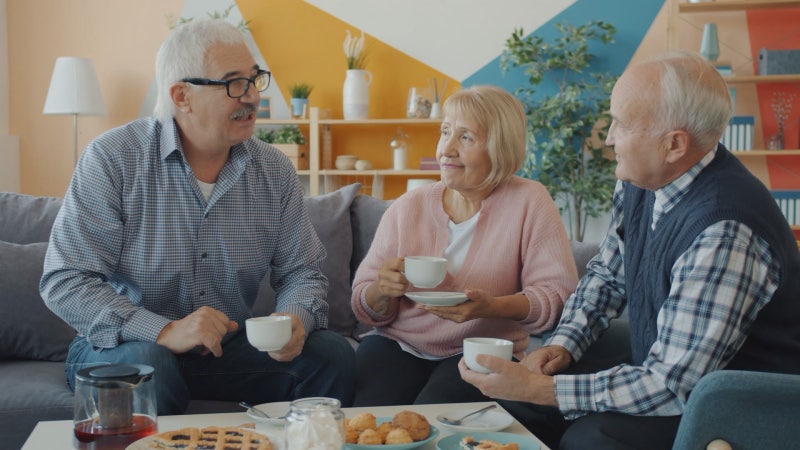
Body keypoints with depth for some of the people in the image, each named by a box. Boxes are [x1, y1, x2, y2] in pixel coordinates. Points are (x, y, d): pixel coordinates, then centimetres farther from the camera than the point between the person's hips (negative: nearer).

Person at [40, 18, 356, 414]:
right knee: (147, 365, -36)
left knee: (332, 354, -16)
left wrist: (297, 319, -20)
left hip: (230, 348, 4)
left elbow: (301, 272, 5)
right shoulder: (112, 159, -13)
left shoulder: (274, 170, 0)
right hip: (125, 346, -3)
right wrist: (163, 332, -29)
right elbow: (63, 282, -16)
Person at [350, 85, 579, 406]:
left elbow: (559, 293, -10)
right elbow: (365, 307, 7)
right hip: (398, 344, 2)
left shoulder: (528, 202, -3)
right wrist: (382, 292, -17)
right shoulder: (406, 208, 5)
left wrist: (492, 307, -26)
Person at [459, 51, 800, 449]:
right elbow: (605, 274, 14)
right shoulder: (639, 183, -4)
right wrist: (563, 344, -2)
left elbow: (671, 386, -29)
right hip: (668, 377, 8)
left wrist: (536, 388, -27)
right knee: (519, 410, -6)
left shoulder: (724, 234, -31)